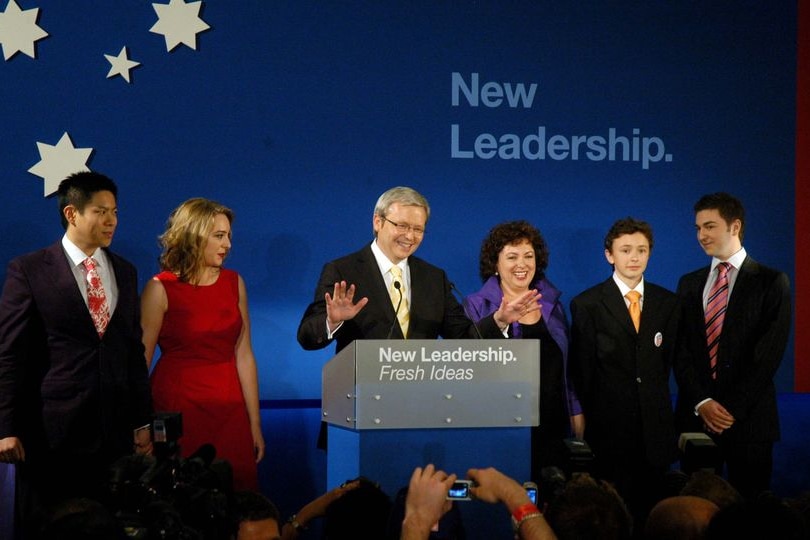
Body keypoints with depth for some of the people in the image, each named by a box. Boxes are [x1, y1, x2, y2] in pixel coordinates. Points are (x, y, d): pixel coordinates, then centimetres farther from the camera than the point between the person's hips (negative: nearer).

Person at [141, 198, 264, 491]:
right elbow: (140, 361, -6)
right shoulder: (161, 289, -5)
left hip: (229, 409, 4)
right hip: (178, 409, -4)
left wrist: (255, 424, 6)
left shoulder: (234, 283, 7)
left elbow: (243, 356, 8)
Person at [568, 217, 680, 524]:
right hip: (609, 429, -3)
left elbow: (666, 361, 15)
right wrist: (592, 416, 1)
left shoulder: (668, 303, 10)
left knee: (651, 508, 4)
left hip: (655, 429, 3)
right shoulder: (587, 305, -1)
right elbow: (581, 370, 0)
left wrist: (656, 402, 12)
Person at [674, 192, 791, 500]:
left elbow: (769, 354, -7)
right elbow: (681, 351, 6)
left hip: (749, 420, -3)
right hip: (696, 417, 3)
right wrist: (701, 403, -8)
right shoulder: (689, 284, 13)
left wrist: (733, 408, -12)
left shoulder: (771, 282, 0)